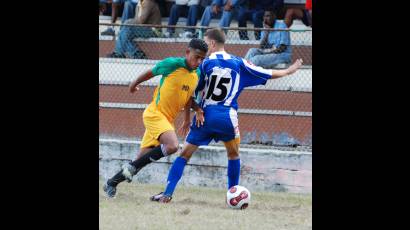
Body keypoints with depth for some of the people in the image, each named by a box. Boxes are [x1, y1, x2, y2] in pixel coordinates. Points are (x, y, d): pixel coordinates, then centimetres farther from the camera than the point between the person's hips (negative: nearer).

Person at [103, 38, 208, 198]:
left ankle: (111, 183, 23)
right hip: (155, 113, -7)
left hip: (167, 119, 7)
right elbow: (150, 73, 3)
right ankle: (132, 167, -15)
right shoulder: (172, 64, -14)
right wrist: (135, 84, 18)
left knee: (143, 159, 8)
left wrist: (187, 119, 21)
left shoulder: (197, 74, 5)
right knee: (172, 145, -29)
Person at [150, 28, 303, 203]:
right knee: (233, 155, 23)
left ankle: (167, 193, -7)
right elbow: (269, 75, 13)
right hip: (227, 118, 1)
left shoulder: (205, 63, 1)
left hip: (205, 116, -1)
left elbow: (192, 92, 2)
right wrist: (288, 71, 31)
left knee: (185, 154, 3)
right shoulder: (238, 63, 6)